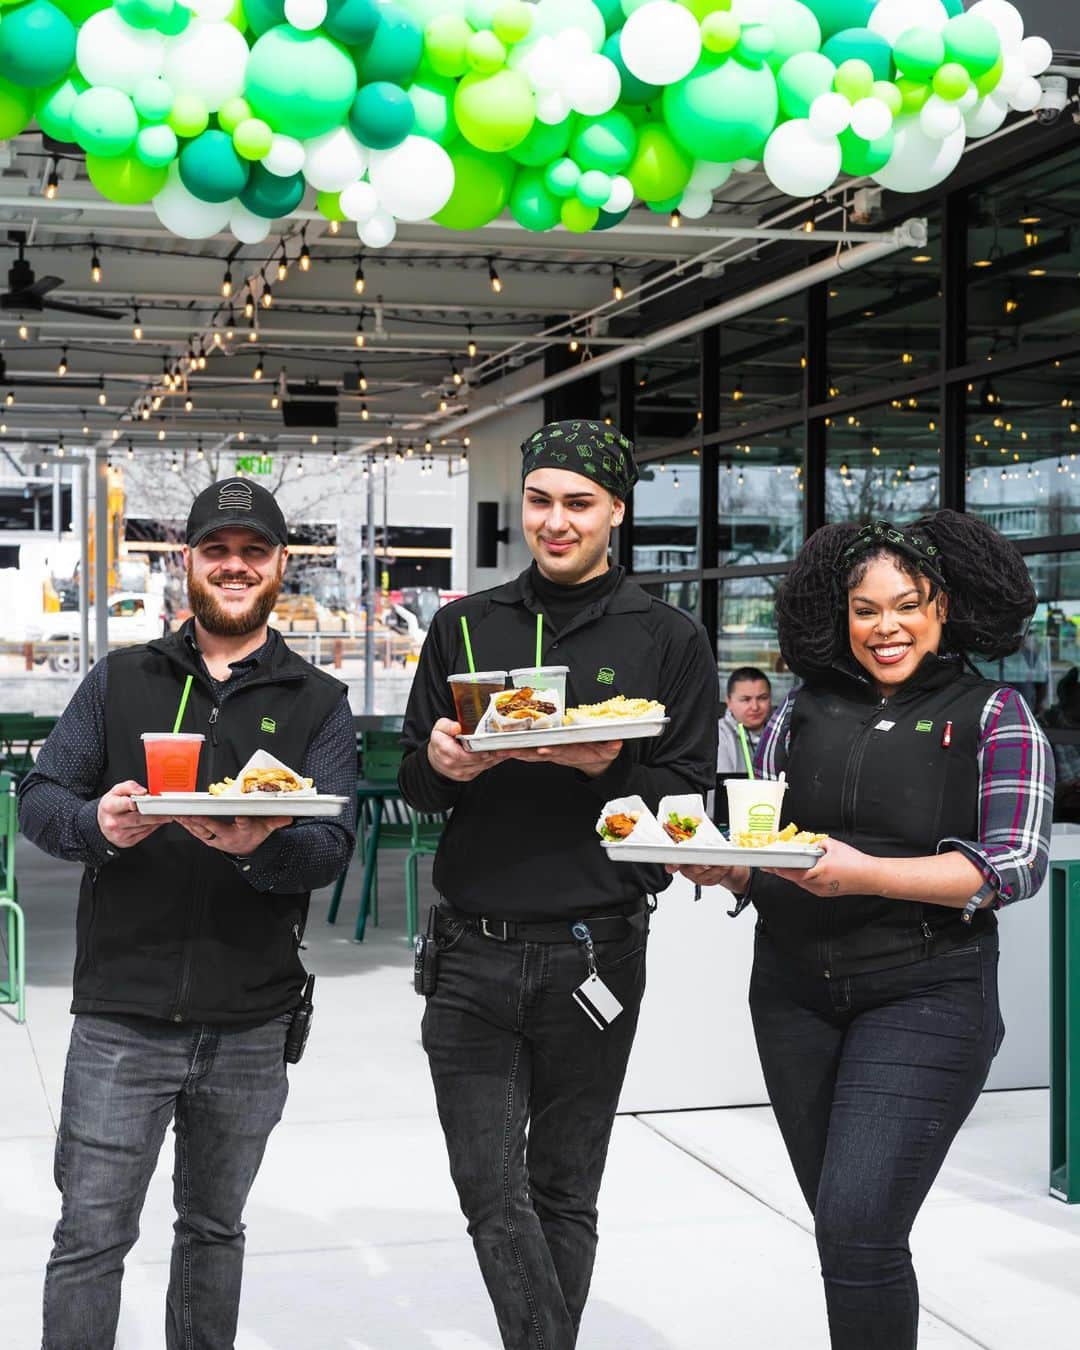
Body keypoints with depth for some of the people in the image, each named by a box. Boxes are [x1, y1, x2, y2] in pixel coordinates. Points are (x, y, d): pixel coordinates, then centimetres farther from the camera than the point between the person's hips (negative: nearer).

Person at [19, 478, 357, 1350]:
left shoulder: (318, 704, 5)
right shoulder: (121, 681, 7)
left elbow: (334, 845, -6)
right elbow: (39, 797, 2)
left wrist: (261, 847, -28)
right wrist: (96, 824, -20)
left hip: (250, 1024, 1)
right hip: (122, 1016, -1)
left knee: (215, 1227, 16)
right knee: (91, 1236, 0)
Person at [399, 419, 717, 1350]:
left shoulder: (670, 641, 3)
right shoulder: (465, 628, 10)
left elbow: (691, 799, -1)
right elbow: (414, 785, 12)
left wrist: (610, 767, -20)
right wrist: (439, 764, -11)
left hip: (593, 954, -2)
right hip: (474, 952, 2)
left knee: (563, 1194, 9)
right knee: (492, 1194, -3)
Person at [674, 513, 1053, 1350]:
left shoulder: (993, 717, 0)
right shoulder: (803, 715, 11)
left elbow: (1015, 865, -9)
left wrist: (864, 874, -22)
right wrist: (720, 868, -11)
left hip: (924, 997, -4)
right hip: (796, 994, 4)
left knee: (858, 1230, -15)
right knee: (845, 1227, 13)